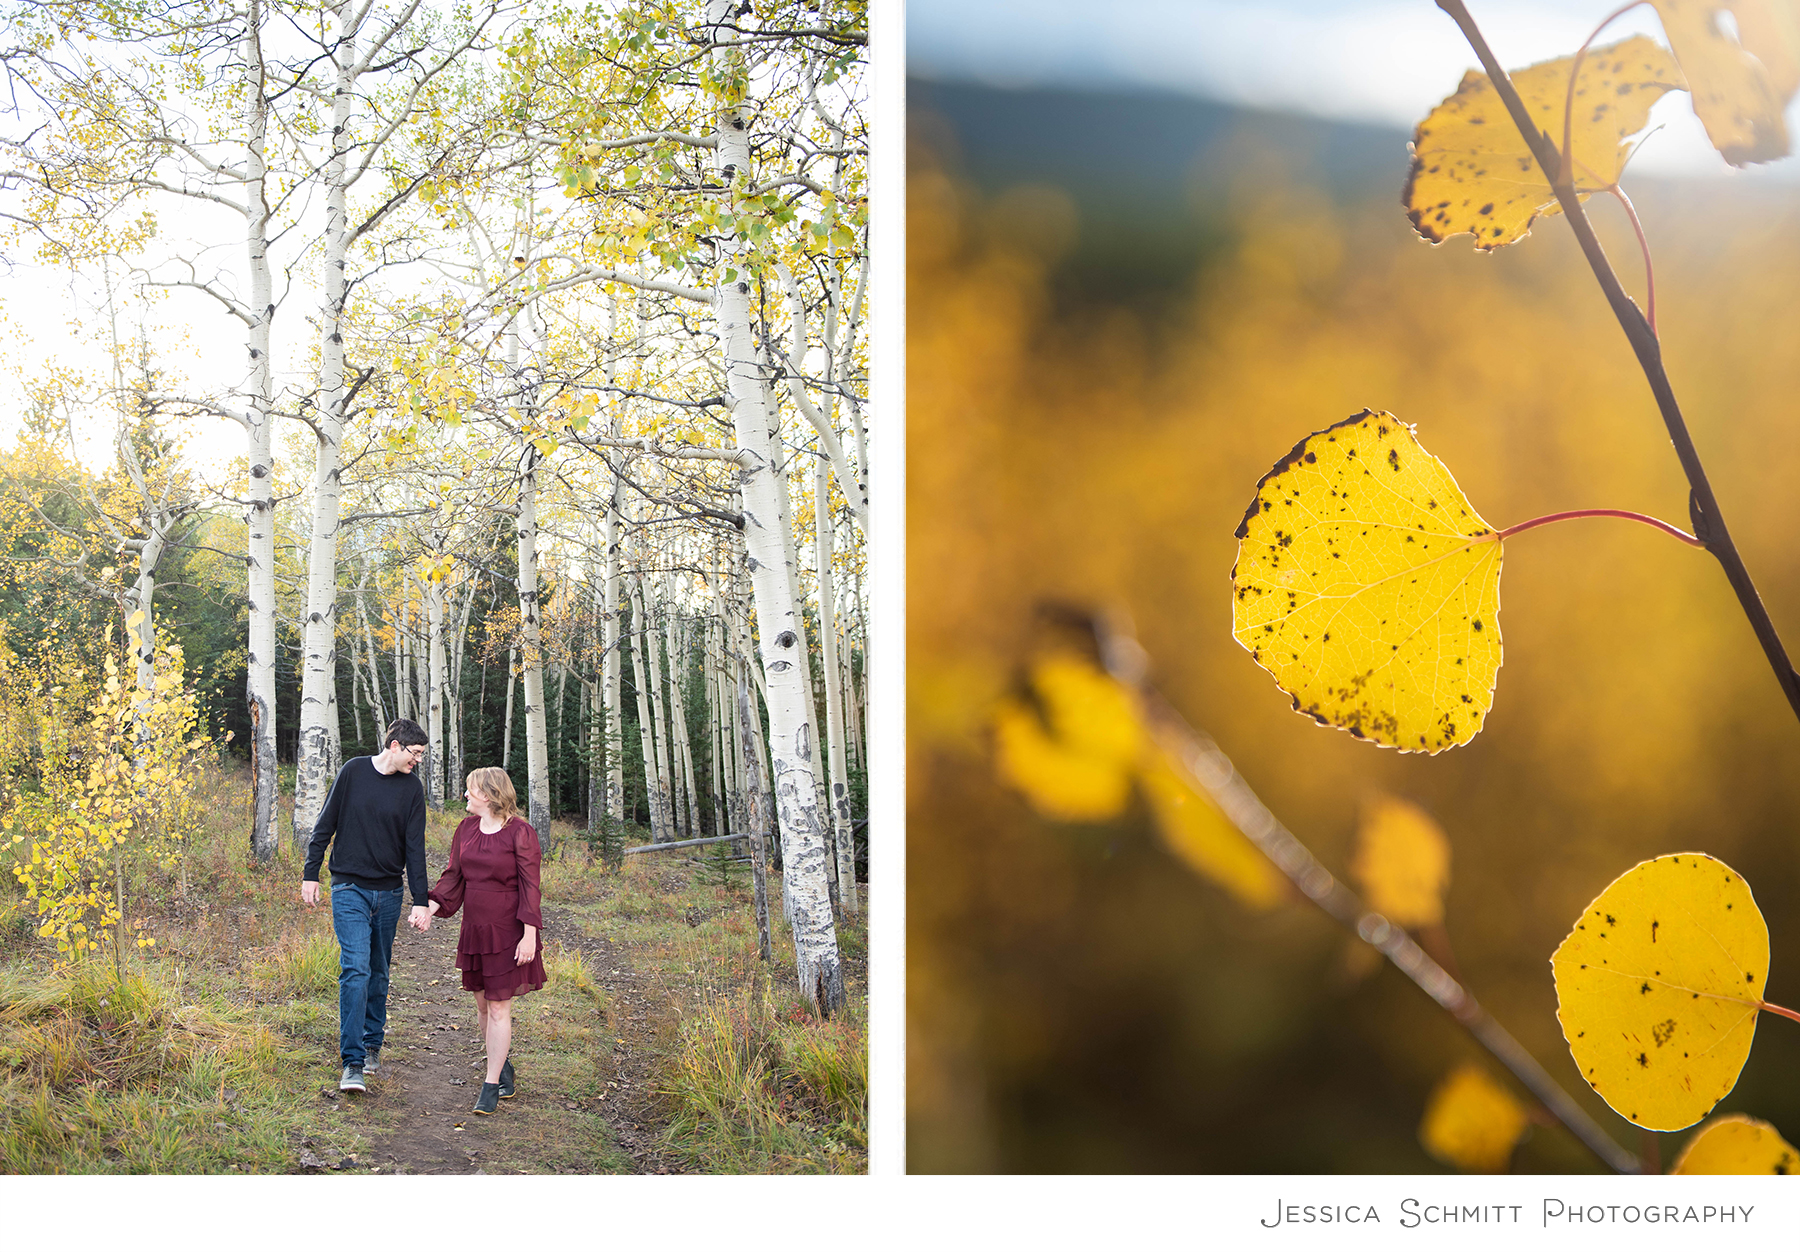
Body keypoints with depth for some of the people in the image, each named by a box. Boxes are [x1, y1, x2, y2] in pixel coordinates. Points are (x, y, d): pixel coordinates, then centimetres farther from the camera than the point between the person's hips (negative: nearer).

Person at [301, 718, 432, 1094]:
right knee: (355, 968, -13)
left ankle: (372, 1044, 27)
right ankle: (352, 1062, -13)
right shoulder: (354, 771, -3)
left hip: (388, 893, 3)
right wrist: (311, 873, 1)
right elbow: (325, 825, 4)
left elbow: (414, 848, -1)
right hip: (349, 889, -3)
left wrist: (421, 901, -7)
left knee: (379, 972, 10)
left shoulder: (411, 788, 1)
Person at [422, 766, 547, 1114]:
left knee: (499, 1008, -2)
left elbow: (530, 887, -12)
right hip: (475, 928, 7)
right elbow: (454, 876, 10)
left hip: (507, 932, -7)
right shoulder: (466, 829, 6)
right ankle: (505, 1071, 32)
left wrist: (529, 935, -16)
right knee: (482, 1004, 13)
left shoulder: (520, 833, -13)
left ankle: (491, 1085, 5)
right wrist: (431, 908, -5)